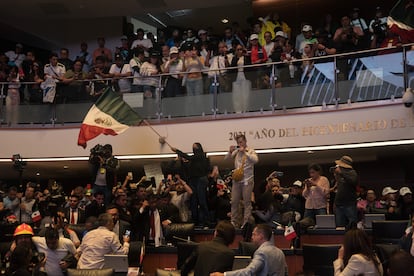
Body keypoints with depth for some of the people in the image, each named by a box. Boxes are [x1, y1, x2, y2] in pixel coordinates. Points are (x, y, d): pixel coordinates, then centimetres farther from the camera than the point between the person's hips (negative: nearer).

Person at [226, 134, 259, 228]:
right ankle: (233, 221, 13)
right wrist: (230, 152, -8)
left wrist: (245, 152, -19)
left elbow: (255, 160, -17)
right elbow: (226, 159, 10)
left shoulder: (251, 151, 0)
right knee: (234, 201, 5)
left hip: (247, 180, -4)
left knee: (247, 201, -2)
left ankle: (246, 222, 3)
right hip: (236, 179, 4)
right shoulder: (236, 151, 11)